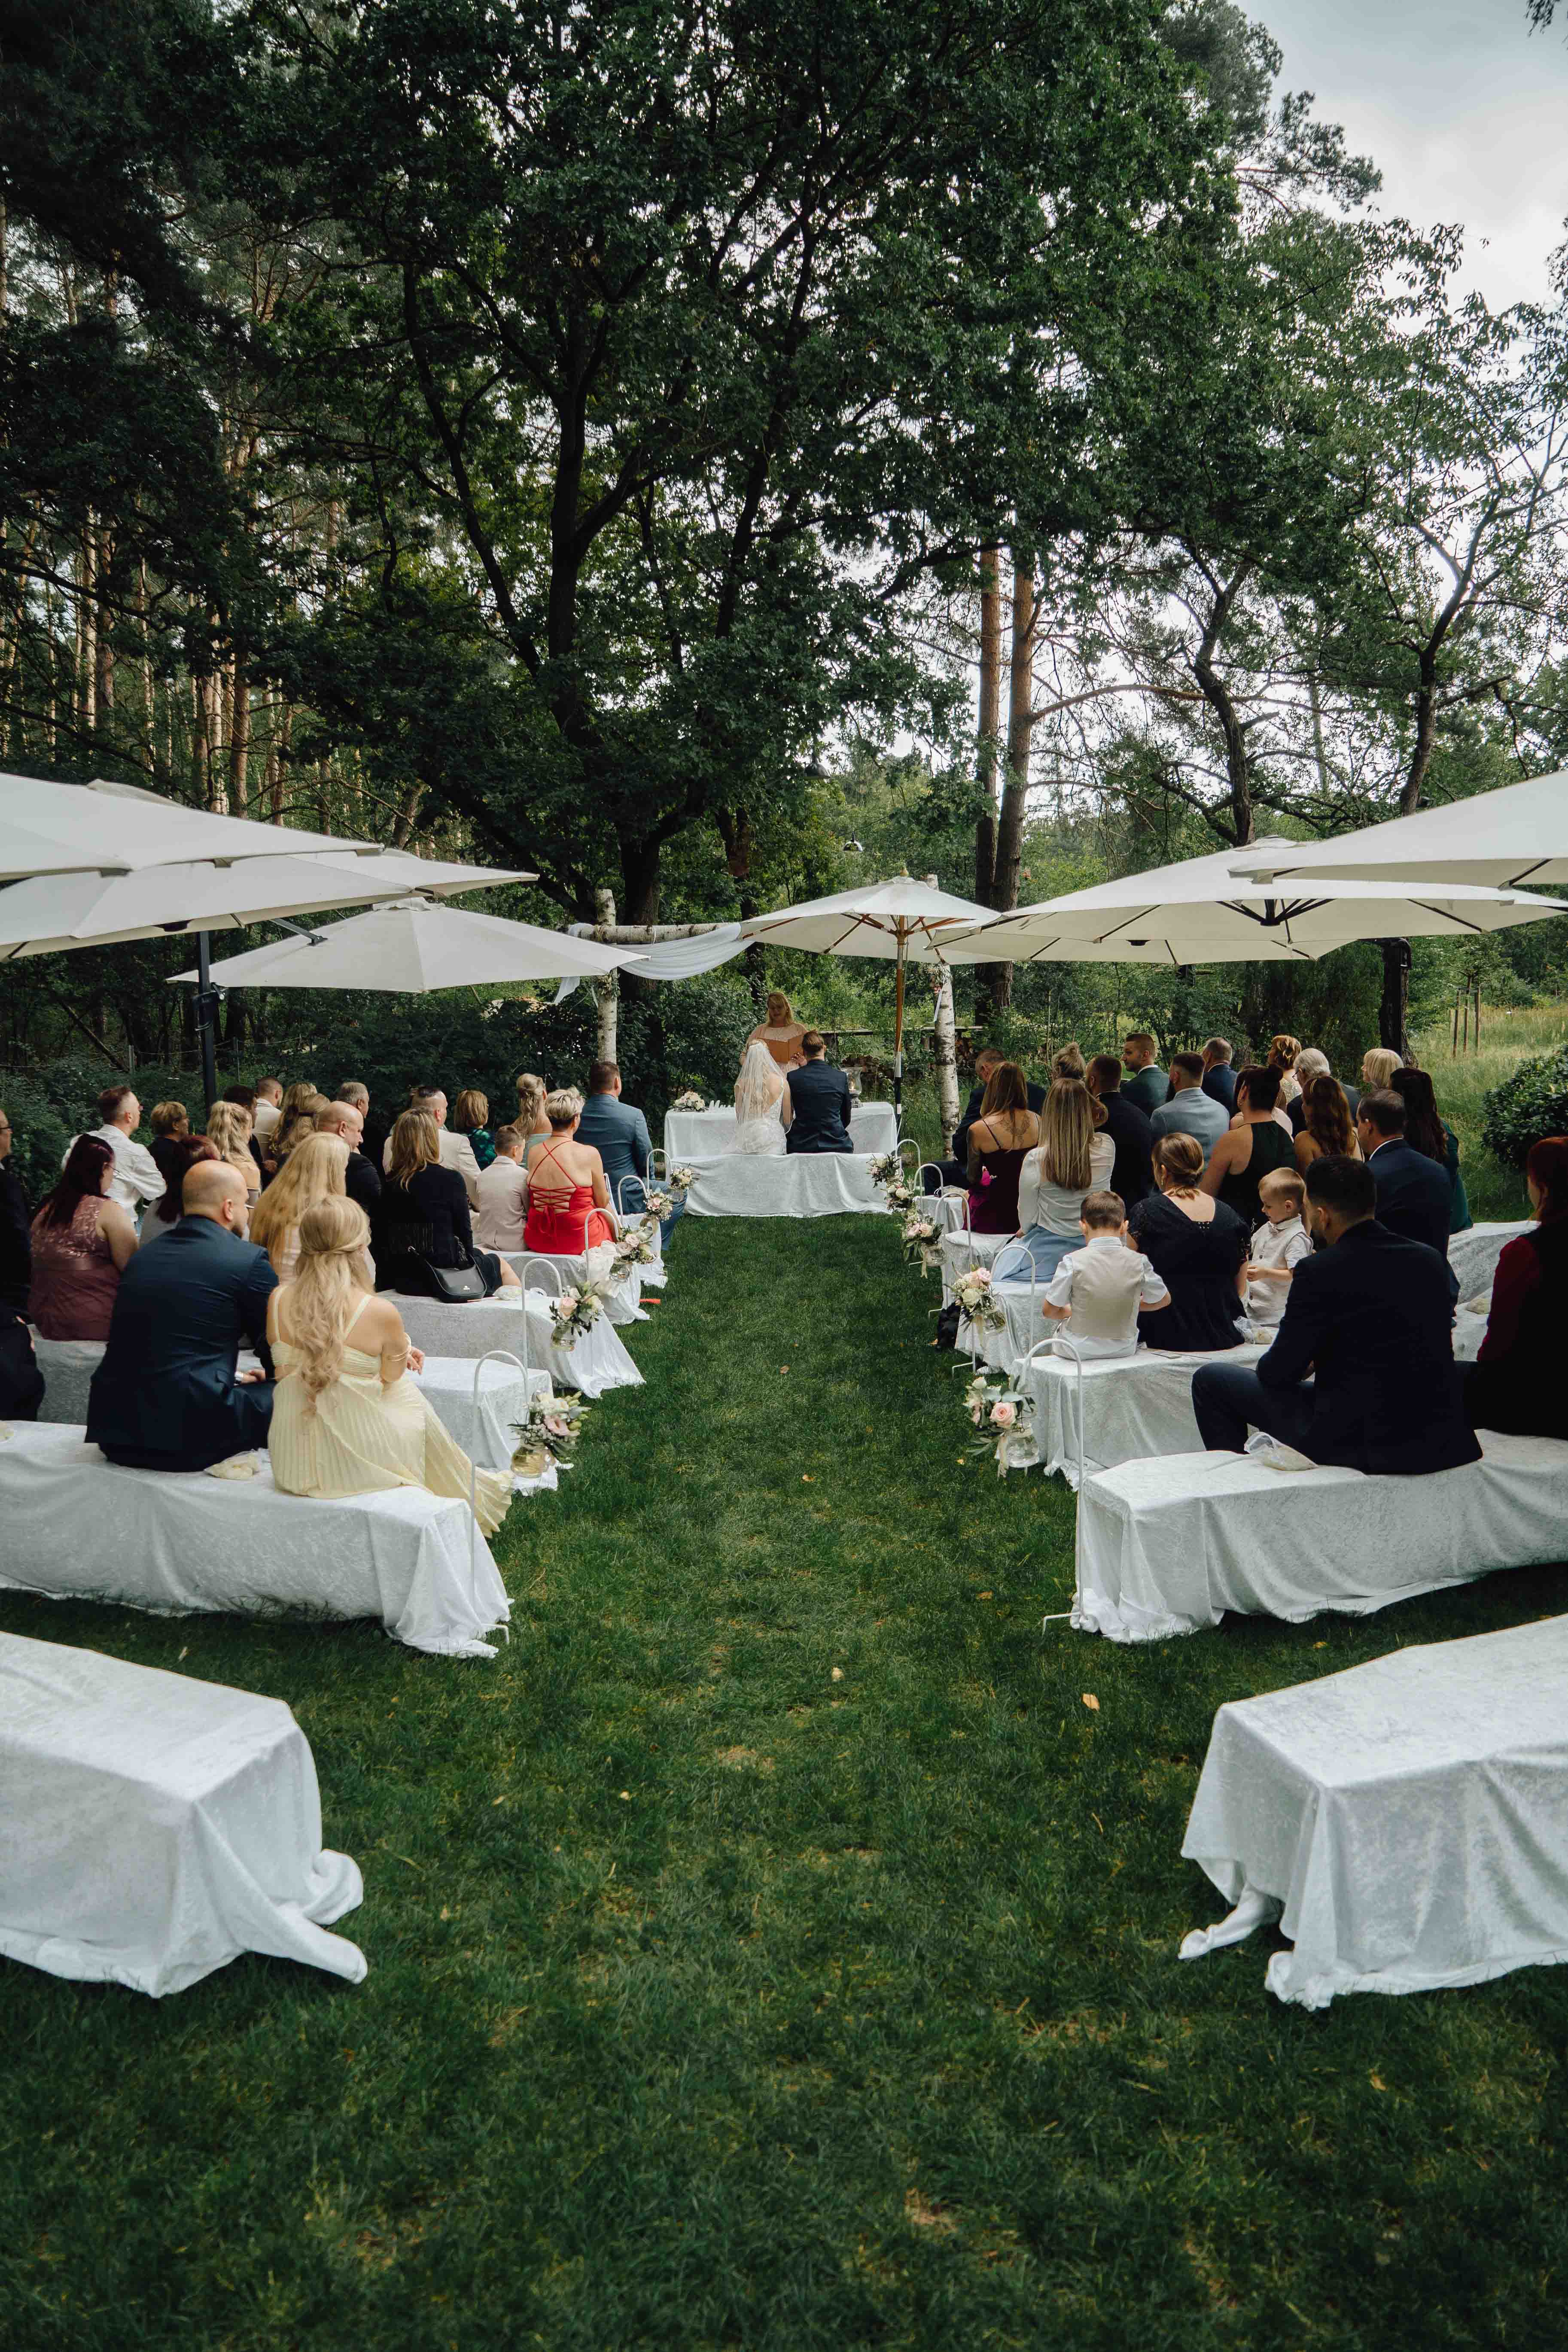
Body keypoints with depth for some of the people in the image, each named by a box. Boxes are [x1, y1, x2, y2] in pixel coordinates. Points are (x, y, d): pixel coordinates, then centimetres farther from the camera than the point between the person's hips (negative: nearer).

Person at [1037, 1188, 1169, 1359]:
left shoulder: (1073, 1261, -16)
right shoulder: (1138, 1262, -11)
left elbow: (1049, 1311, -8)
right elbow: (1164, 1300, 6)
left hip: (1080, 1350, -2)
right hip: (1124, 1348, 2)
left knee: (1057, 1335, 30)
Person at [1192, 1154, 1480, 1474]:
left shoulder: (1318, 1271, -16)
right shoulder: (1431, 1260, 2)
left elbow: (1280, 1371, -10)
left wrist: (1306, 1363, 16)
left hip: (1361, 1445, -7)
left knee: (1210, 1378, 8)